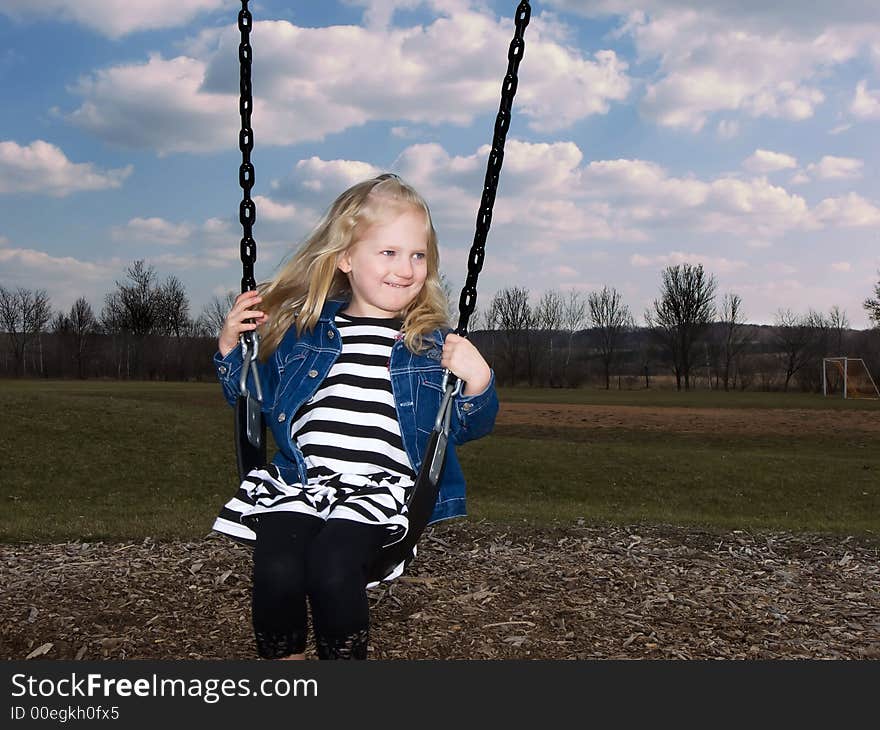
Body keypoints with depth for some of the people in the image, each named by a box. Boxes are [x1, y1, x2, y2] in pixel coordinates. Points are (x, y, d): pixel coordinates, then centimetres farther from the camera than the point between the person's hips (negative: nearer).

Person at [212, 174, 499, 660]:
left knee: (331, 566, -29)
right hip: (296, 481, 2)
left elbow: (468, 427, 11)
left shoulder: (434, 342, 10)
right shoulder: (301, 328, 14)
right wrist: (231, 346, 11)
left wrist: (477, 381, -8)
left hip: (380, 488, -2)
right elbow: (258, 400, 24)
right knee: (277, 569, -24)